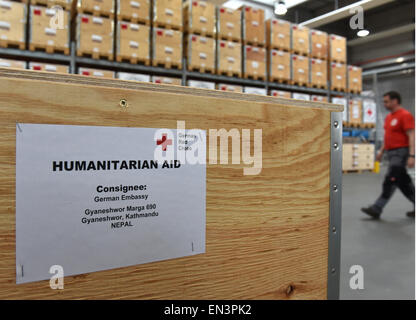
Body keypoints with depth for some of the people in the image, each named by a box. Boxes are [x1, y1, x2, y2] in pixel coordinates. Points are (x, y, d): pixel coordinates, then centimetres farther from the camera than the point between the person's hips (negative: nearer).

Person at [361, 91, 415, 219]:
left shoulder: (405, 115, -11)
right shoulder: (389, 117, 16)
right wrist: (381, 150, 20)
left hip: (401, 152, -9)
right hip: (391, 152, 9)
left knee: (390, 181, -8)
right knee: (403, 182, 14)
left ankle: (377, 209, -5)